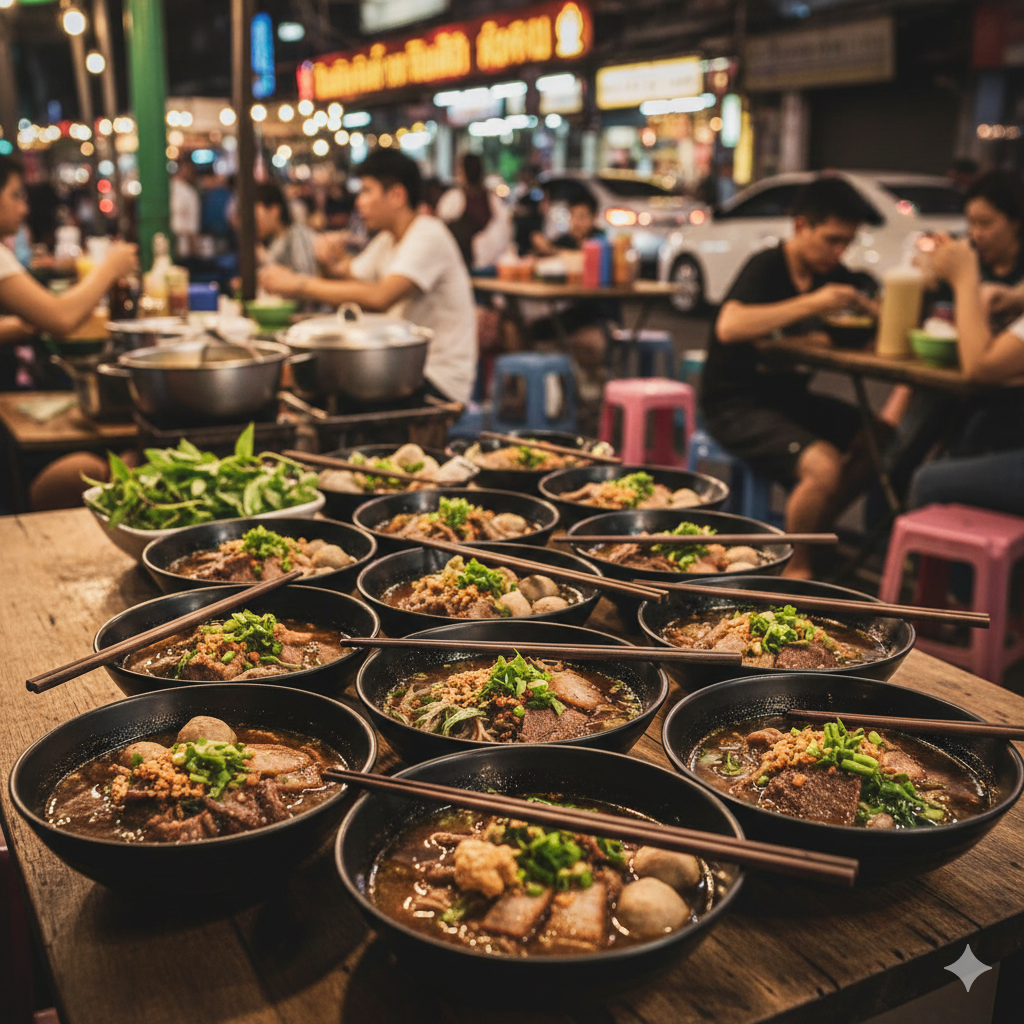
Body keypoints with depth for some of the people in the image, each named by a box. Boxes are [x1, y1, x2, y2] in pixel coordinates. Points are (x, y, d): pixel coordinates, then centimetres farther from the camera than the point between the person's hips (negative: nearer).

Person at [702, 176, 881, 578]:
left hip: (789, 397, 8)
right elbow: (729, 326, -34)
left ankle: (812, 534, 10)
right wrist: (810, 303, -34)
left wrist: (866, 308, -10)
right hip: (736, 405, -8)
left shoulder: (831, 274, 8)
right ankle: (796, 567, -5)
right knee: (823, 466, -28)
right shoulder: (766, 267, -15)